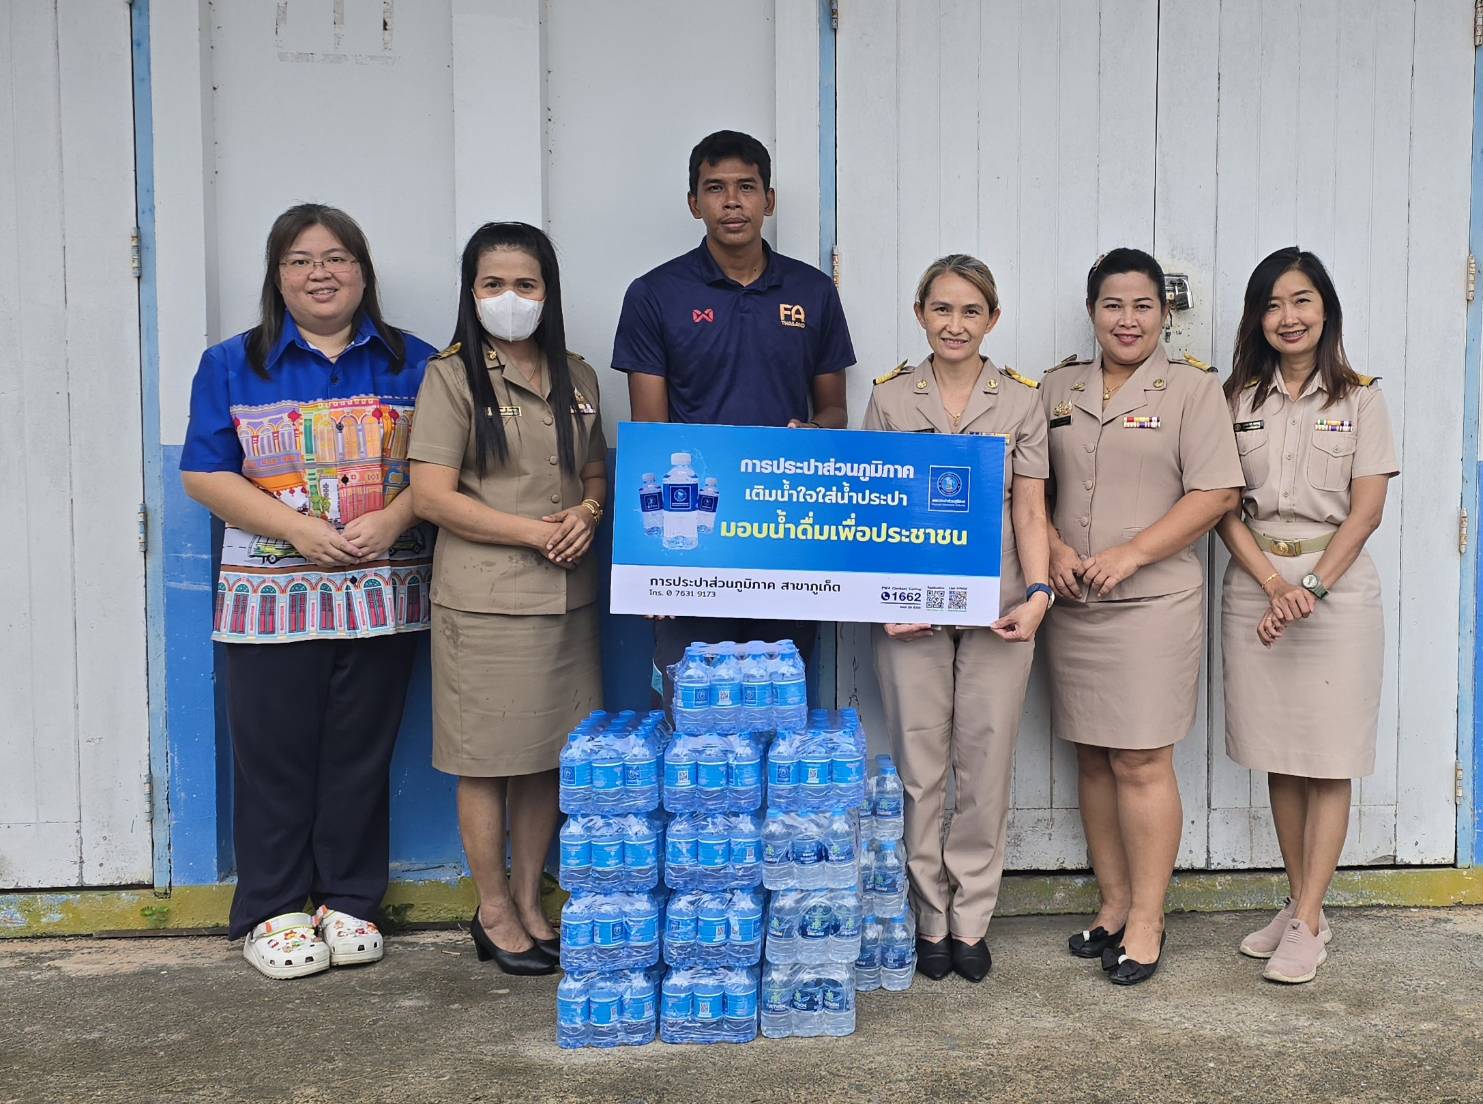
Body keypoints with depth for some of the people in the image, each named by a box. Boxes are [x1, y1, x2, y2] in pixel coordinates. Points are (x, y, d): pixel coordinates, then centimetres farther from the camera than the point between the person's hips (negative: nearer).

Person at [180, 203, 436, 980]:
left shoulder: (412, 362, 8)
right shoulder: (233, 365, 5)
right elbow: (204, 474, -1)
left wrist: (393, 518, -14)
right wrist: (299, 528, -13)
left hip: (380, 593, 1)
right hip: (273, 597, -1)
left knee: (361, 753, 7)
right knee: (275, 755, 3)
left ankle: (350, 901, 21)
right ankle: (271, 911, 16)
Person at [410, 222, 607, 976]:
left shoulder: (575, 377, 12)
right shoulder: (452, 376, -5)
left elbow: (598, 471, 19)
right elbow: (433, 495, -12)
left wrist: (588, 513, -5)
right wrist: (535, 532, -15)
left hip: (566, 596, 5)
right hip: (484, 600, -5)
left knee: (547, 757, 12)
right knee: (487, 761, 3)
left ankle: (529, 900, 27)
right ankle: (493, 912, 19)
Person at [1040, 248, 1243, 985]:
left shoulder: (1192, 387, 1)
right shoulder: (1058, 388, 13)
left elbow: (1217, 491, -7)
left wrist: (1130, 554, -14)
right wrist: (1053, 547, -4)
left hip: (1153, 601, -4)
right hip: (1072, 603, 4)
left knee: (1141, 761, -4)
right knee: (1092, 758, 9)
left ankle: (1146, 920, 7)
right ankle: (1112, 904, 22)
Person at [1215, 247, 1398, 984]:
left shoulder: (1359, 399, 4)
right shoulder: (1237, 399, 7)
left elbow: (1366, 511, -3)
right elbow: (1224, 508, 1)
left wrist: (1311, 587, -14)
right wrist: (1273, 586, -11)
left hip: (1336, 587, -2)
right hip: (1254, 586, 2)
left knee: (1328, 763, -2)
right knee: (1278, 759, 7)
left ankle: (1308, 924, 3)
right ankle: (1299, 904, 19)